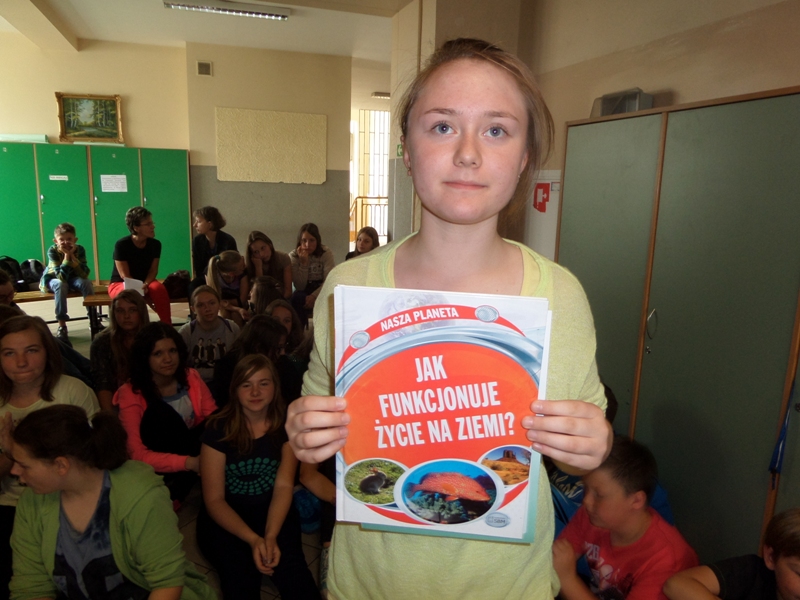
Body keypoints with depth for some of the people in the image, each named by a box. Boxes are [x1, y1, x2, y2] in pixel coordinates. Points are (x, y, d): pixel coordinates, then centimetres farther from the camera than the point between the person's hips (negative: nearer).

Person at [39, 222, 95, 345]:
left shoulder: (79, 249, -18)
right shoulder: (52, 251, -24)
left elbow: (85, 274, -27)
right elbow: (61, 277, -33)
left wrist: (72, 255, -31)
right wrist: (66, 255, -36)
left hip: (72, 278, 2)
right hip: (53, 279, -2)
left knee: (86, 282, -29)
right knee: (61, 285, -35)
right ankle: (62, 327, -32)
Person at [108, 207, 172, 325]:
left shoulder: (155, 244, -5)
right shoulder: (121, 245, -15)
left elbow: (153, 270, -5)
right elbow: (125, 276, -17)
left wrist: (145, 285, -28)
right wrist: (146, 297, -28)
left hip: (145, 283, 3)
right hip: (119, 284, -3)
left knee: (159, 288, -32)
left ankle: (168, 327, -25)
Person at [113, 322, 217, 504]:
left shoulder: (191, 377, -3)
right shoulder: (130, 394, -16)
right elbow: (138, 455, -22)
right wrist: (189, 462, -35)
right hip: (159, 469, -3)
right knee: (158, 413, -29)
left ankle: (178, 487, -14)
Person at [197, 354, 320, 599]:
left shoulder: (286, 425, -4)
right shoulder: (218, 430, -10)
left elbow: (284, 486, -8)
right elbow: (214, 500, -9)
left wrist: (271, 536, -24)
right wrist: (253, 539, -22)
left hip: (273, 513, 1)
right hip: (225, 519, -1)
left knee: (291, 568, -25)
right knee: (241, 578, -27)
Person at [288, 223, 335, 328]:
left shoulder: (326, 253, -8)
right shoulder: (293, 256, -7)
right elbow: (300, 286, -13)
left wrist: (314, 296, -31)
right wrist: (303, 263, -24)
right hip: (304, 292, 1)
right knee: (297, 298, -33)